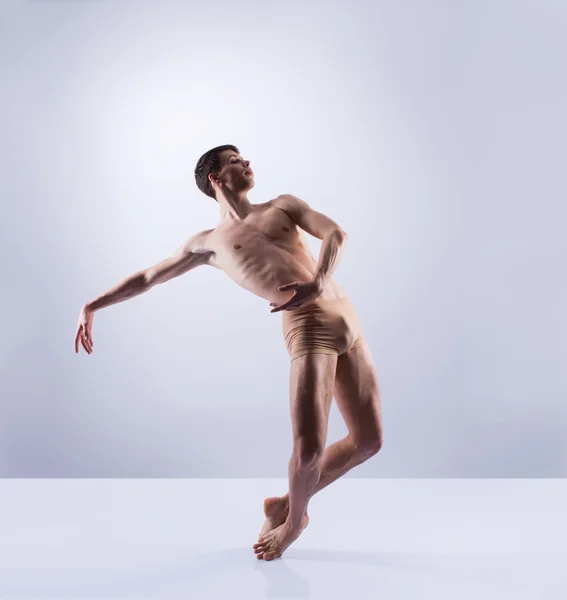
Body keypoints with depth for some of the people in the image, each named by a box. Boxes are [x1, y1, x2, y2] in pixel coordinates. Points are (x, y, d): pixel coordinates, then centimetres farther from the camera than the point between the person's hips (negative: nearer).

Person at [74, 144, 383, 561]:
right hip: (307, 327, -4)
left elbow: (335, 233, 5)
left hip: (345, 316, 4)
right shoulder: (208, 242, 15)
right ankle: (294, 519, 16)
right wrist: (92, 306, 17)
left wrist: (318, 281, -16)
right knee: (309, 449, -18)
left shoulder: (284, 204, 22)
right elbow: (148, 276, 22)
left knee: (369, 441, 4)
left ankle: (287, 505, 25)